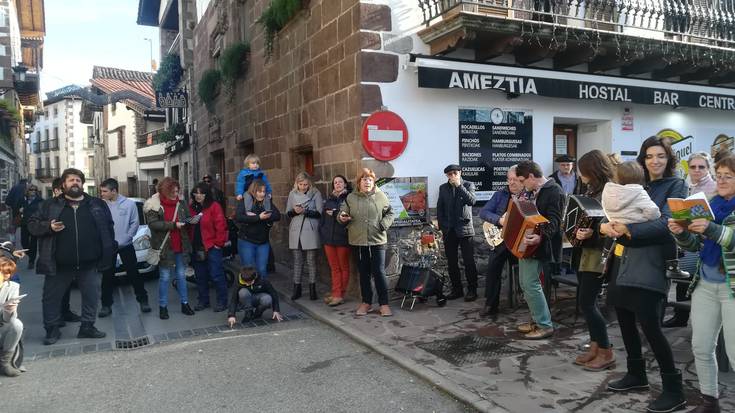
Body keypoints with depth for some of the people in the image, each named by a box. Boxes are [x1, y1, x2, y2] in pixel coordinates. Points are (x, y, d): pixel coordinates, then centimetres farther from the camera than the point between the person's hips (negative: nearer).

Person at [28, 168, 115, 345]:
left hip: (90, 264, 1)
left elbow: (108, 228, 12)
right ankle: (52, 329, 25)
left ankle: (87, 327, 24)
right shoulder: (50, 205, 5)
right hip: (59, 264, 0)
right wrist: (48, 226, -15)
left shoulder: (97, 204, 7)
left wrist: (110, 250, 7)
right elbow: (32, 224, 5)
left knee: (91, 296, 8)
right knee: (51, 297, 8)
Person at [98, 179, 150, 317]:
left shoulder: (129, 203, -8)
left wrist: (124, 239, -11)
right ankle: (106, 305, 17)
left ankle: (143, 300, 15)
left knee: (133, 274, 4)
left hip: (126, 246, -1)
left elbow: (135, 223, -6)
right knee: (107, 276, 7)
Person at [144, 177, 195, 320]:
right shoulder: (154, 205, -8)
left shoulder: (181, 204, 5)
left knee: (181, 276, 13)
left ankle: (185, 304, 22)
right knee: (164, 277, 6)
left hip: (180, 246, 4)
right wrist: (173, 225, -23)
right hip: (164, 247, -4)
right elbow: (153, 224, -18)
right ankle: (163, 307, 17)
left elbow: (187, 219, 14)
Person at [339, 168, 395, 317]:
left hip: (377, 241, -2)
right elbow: (343, 213, 10)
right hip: (358, 241, 2)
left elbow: (389, 213, 8)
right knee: (364, 273, 12)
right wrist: (342, 217, -13)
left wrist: (384, 225, -8)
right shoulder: (351, 198, 4)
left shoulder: (380, 196, 1)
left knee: (379, 272, -2)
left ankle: (384, 304, 7)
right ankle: (366, 302, 24)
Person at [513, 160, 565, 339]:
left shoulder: (555, 192, -15)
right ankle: (537, 320, 24)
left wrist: (541, 236, -40)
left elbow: (554, 221, -26)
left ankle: (545, 325, 2)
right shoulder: (533, 192, 14)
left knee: (531, 284, -9)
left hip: (538, 246, -10)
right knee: (525, 284, 13)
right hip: (526, 245, 10)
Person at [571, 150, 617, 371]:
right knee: (586, 302, 12)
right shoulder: (592, 189, 13)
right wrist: (576, 229, 6)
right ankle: (595, 347, 23)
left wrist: (592, 233, -33)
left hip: (597, 255, -9)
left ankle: (606, 352, 6)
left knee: (587, 303, -7)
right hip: (584, 252, 9)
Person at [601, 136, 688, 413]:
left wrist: (630, 230, -28)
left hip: (649, 263, -6)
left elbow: (665, 223, -15)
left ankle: (674, 390, 6)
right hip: (622, 259, 6)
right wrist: (605, 225, -14)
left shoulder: (675, 186, 0)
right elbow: (613, 212, 10)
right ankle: (636, 374, 32)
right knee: (625, 320, 13)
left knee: (650, 325, -9)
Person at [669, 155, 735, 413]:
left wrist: (711, 229, -32)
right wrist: (681, 233, -9)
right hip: (705, 285, 6)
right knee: (701, 348, 9)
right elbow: (695, 246, 10)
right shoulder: (711, 205, 9)